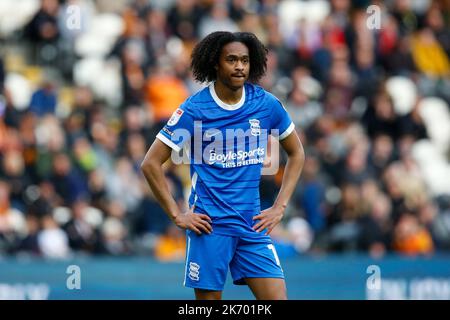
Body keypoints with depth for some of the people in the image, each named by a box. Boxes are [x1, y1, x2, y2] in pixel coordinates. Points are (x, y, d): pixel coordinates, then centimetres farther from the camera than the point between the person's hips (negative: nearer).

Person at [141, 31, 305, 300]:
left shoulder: (267, 104, 2)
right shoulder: (194, 110, -7)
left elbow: (296, 153, 16)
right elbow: (151, 164, -4)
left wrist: (279, 207, 6)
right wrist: (177, 215, -8)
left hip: (253, 224, 3)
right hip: (209, 225, -3)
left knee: (277, 299, -8)